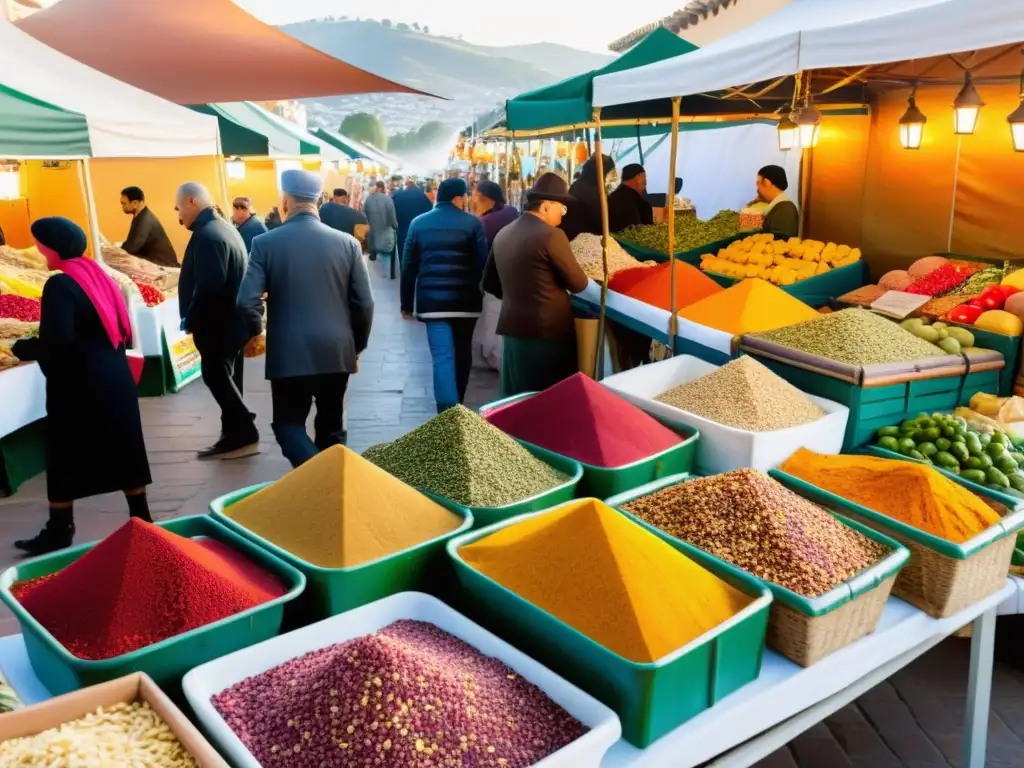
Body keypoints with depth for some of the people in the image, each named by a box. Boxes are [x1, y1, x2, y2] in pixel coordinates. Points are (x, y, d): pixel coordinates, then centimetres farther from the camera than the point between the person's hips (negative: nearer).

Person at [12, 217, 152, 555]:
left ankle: (59, 531, 14)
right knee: (122, 448, 12)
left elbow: (55, 343, -23)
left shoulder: (60, 285, -15)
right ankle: (141, 517, 18)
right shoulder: (97, 276, 9)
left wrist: (22, 348, -5)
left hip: (78, 386, -8)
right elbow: (122, 331, 13)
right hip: (115, 379, 8)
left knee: (65, 459, 4)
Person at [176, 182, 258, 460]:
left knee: (216, 378, -2)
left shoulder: (207, 235, -18)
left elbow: (209, 285, -27)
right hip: (227, 320, 10)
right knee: (221, 378, 14)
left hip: (217, 324, -10)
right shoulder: (222, 228, 15)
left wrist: (190, 319, -16)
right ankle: (235, 436, 20)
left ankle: (244, 435, 3)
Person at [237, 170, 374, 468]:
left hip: (289, 353, -2)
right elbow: (364, 304, -1)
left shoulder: (265, 243, -7)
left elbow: (247, 301, -11)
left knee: (289, 424, 10)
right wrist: (357, 346, 13)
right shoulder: (347, 242, -2)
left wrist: (255, 333, 9)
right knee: (331, 427, 16)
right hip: (337, 352, 3)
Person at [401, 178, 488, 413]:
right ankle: (458, 405, 32)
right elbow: (483, 262, -3)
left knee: (443, 357, -3)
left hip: (432, 299, 0)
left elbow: (409, 267, 6)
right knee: (463, 352, 17)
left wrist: (407, 303, 12)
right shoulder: (473, 223, -2)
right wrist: (481, 294, 9)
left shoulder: (419, 223, 5)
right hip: (465, 299, 0)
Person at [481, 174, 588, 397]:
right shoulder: (551, 235, -15)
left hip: (513, 329, 7)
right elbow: (579, 284, -8)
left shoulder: (503, 234, 6)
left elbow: (488, 283, 16)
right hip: (548, 332, -7)